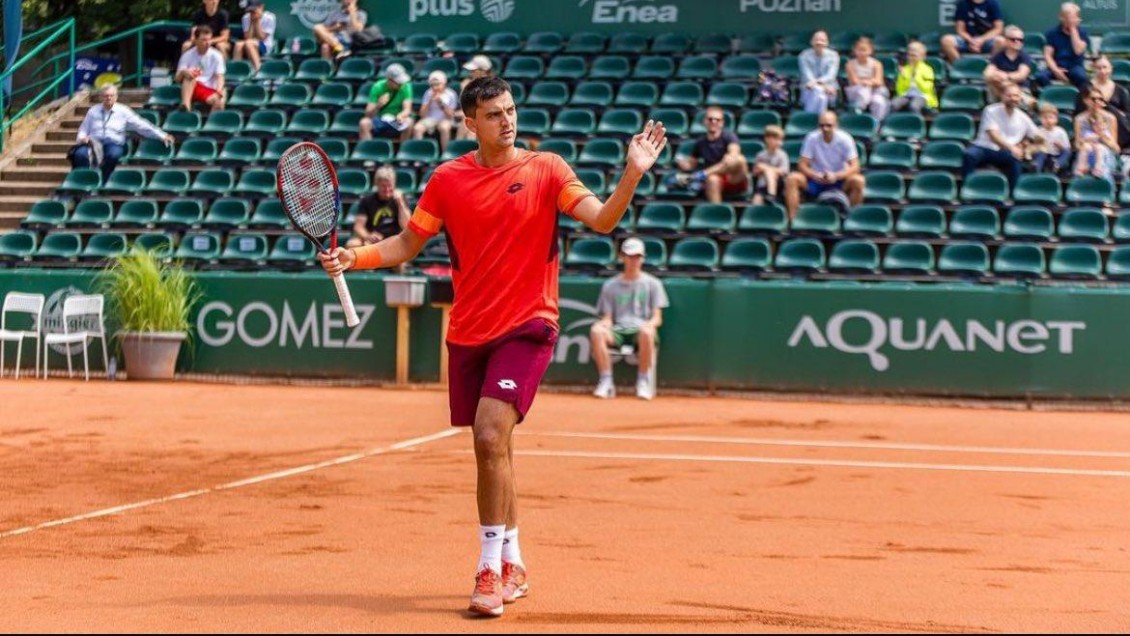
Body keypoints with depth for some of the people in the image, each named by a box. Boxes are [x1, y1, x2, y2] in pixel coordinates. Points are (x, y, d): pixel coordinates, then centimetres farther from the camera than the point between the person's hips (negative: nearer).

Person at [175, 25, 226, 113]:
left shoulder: (216, 56, 2)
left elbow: (219, 76, -5)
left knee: (219, 102, -34)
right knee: (189, 76, -33)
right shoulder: (187, 55, 1)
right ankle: (186, 105, -50)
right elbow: (177, 78, -3)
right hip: (191, 89, 0)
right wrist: (183, 72, -28)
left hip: (209, 90, 0)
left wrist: (219, 89, -27)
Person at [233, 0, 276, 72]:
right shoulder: (246, 18, 2)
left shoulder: (269, 18, -9)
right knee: (239, 44, -29)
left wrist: (257, 22, -14)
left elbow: (261, 37, -11)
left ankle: (257, 69, -37)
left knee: (248, 43, -34)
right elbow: (247, 37, -6)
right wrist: (252, 22, -11)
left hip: (265, 46, -4)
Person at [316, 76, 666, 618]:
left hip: (526, 327, -4)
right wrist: (352, 258, -5)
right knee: (490, 448, 12)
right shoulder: (448, 179, 4)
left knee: (491, 435, -20)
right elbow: (407, 244, 10)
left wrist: (633, 174, -28)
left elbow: (602, 219, -12)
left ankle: (491, 570, -13)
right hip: (467, 331, 4)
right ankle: (511, 565, 28)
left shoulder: (545, 169, -3)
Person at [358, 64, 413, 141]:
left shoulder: (405, 87, -10)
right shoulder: (378, 87, -11)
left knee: (408, 122, -33)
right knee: (364, 123, -30)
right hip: (379, 120, 0)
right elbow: (368, 114, -14)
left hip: (397, 121, 0)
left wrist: (401, 116, -42)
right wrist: (378, 105, -35)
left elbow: (407, 109, -19)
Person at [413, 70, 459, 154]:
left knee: (444, 127, -39)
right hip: (430, 119, 2)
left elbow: (450, 116, -4)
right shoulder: (428, 94, 6)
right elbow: (422, 115, 2)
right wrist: (430, 102, -11)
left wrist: (441, 103, -15)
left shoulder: (451, 95, -1)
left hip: (445, 119, -2)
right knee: (417, 128, -29)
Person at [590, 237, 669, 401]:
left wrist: (649, 324, -18)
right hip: (617, 332, 2)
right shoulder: (610, 285, 18)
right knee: (596, 330, -32)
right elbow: (607, 318, 12)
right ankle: (606, 382, -28)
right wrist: (605, 324, -14)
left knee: (646, 331, -39)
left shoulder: (652, 283, 13)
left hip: (641, 329, -2)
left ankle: (644, 382, -26)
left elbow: (657, 318, 6)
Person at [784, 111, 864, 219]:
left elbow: (854, 167, -15)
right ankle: (792, 218, -24)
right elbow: (802, 165, -8)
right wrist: (814, 175, -30)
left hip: (839, 182, -1)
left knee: (858, 181, -30)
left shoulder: (845, 139, -12)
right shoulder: (812, 138, -10)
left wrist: (836, 176, -33)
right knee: (792, 179, -26)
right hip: (816, 180, 1)